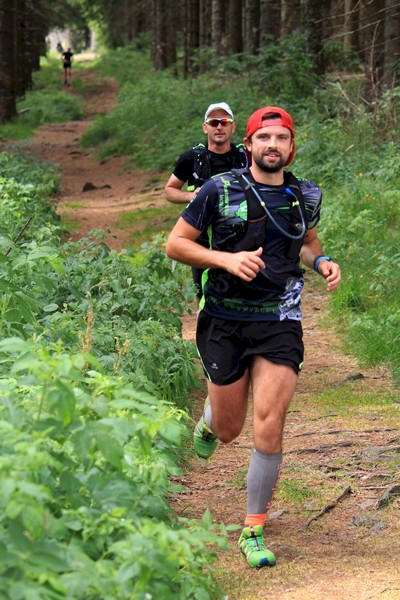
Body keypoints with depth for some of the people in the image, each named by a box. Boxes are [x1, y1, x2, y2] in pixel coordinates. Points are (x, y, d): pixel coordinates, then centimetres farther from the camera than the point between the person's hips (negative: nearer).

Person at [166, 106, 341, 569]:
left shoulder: (305, 197, 5)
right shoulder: (219, 191, -5)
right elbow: (175, 244, -2)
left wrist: (321, 262, 3)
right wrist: (227, 259, -16)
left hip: (279, 322, 1)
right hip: (225, 322, -1)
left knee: (268, 428, -11)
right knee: (229, 431, 9)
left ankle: (253, 531, 4)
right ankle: (209, 417, 50)